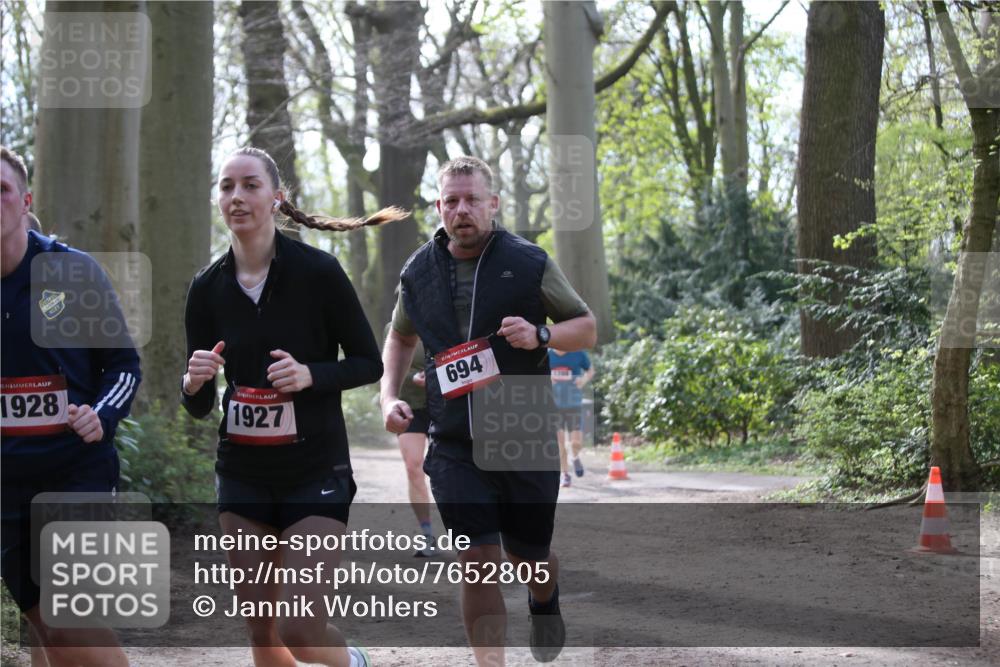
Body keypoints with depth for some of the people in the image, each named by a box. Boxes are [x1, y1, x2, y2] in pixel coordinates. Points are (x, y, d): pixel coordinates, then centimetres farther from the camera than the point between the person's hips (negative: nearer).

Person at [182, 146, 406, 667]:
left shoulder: (318, 271, -11)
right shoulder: (207, 288, 1)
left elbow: (369, 364, -4)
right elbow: (198, 407, 5)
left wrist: (310, 375, -21)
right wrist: (194, 382, -18)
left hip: (316, 472, -4)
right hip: (243, 475, 4)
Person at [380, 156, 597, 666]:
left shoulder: (529, 264, -3)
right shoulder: (419, 272, 4)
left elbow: (587, 328, 4)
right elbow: (400, 338, 22)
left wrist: (540, 336, -17)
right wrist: (389, 396, 5)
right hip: (454, 447, 1)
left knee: (528, 557, 12)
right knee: (478, 561, -11)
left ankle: (544, 600, 48)